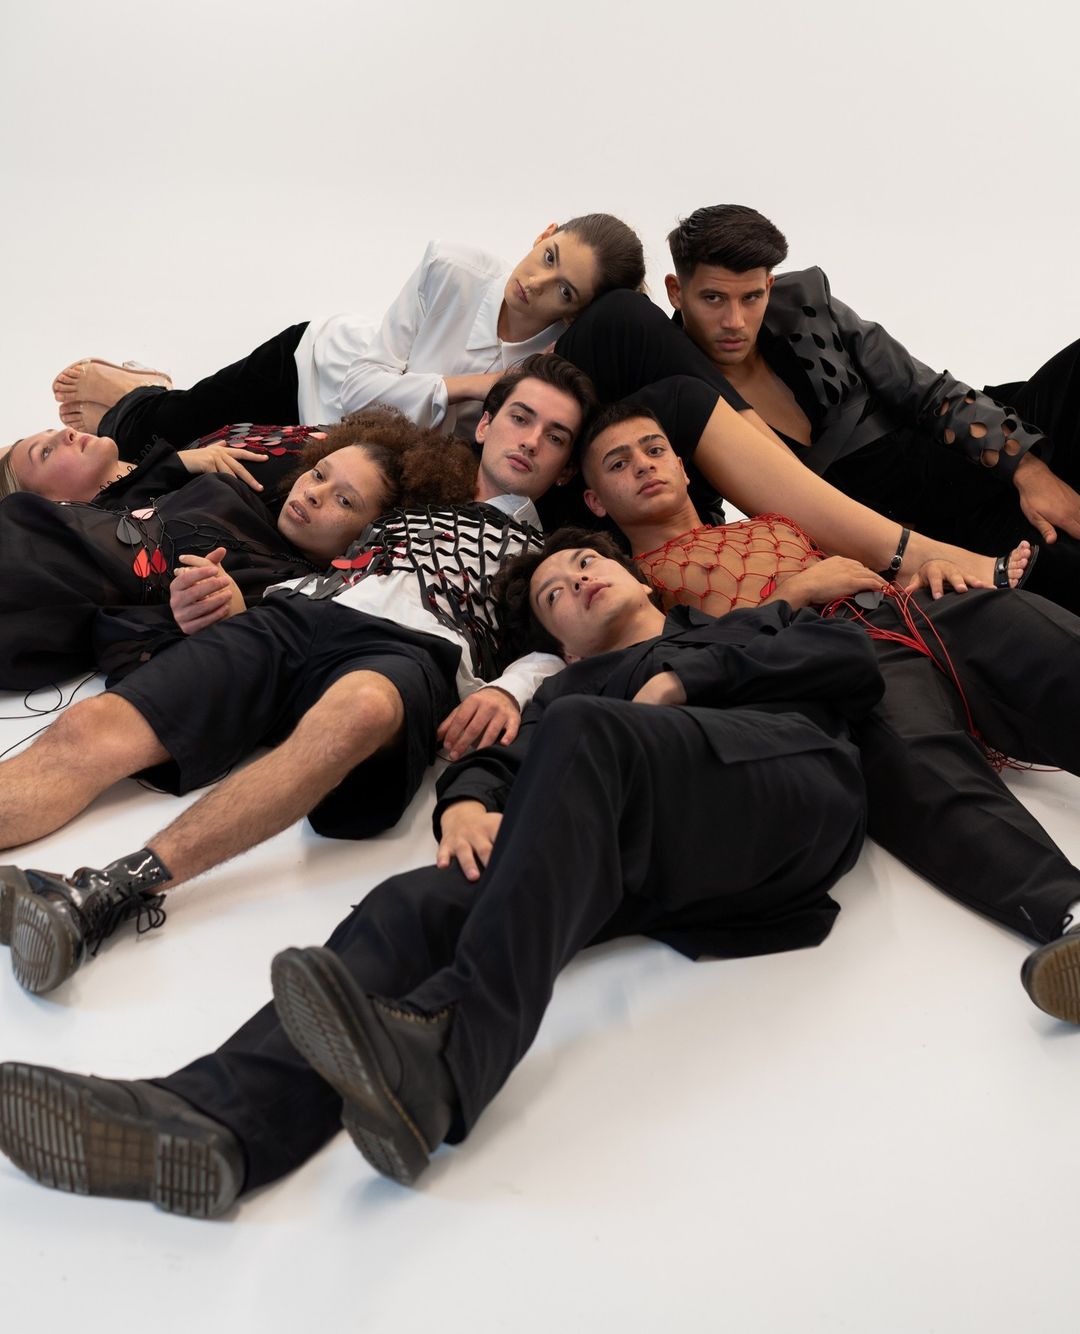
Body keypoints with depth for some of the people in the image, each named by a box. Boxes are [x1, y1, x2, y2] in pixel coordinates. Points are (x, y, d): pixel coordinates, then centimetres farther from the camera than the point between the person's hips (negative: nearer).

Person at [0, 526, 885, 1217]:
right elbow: (505, 759, 17)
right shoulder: (567, 690, 36)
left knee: (582, 728, -32)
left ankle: (438, 1060, -48)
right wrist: (468, 801, -7)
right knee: (421, 903, -23)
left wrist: (686, 676, 9)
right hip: (640, 848, 3)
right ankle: (218, 1118, -45)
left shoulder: (752, 625, 35)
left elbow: (853, 661, 16)